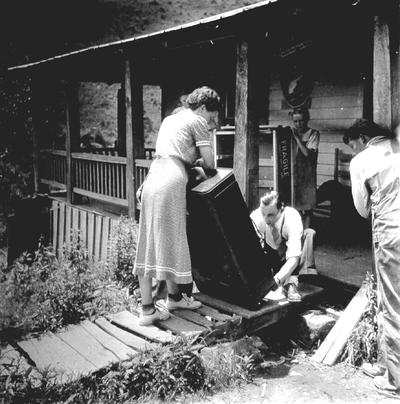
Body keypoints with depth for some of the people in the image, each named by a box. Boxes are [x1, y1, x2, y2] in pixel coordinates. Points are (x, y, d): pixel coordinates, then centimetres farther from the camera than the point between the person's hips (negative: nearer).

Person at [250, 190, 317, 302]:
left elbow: (293, 259, -39)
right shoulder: (255, 218, -25)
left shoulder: (292, 218, -32)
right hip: (271, 258, 2)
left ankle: (291, 283, -39)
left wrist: (275, 280, -54)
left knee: (309, 233, -30)